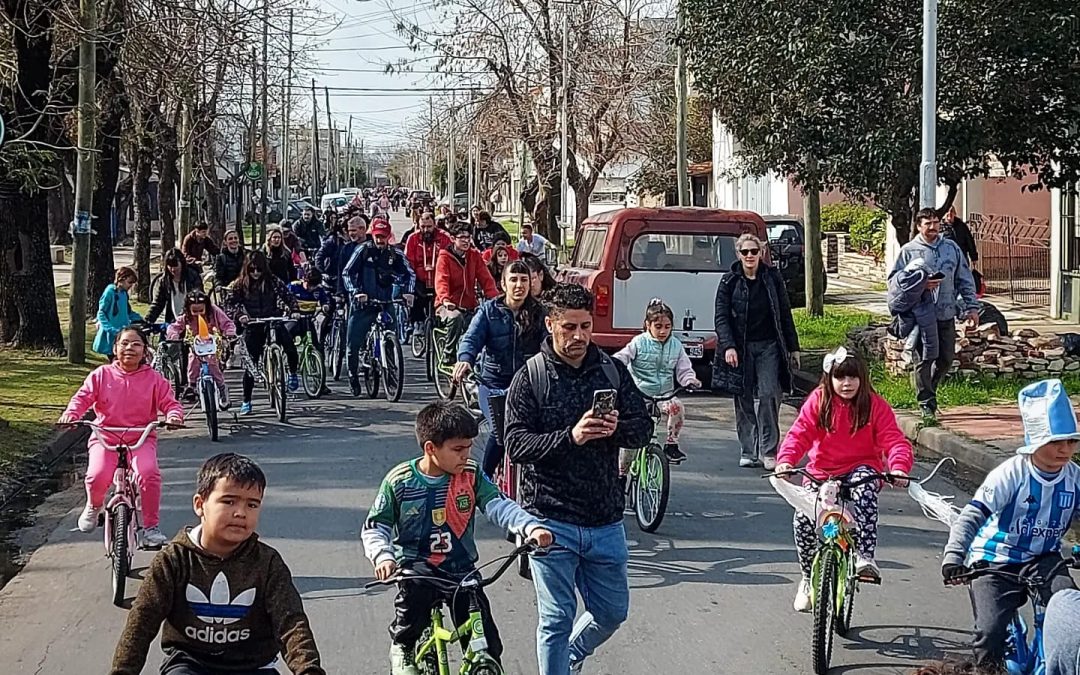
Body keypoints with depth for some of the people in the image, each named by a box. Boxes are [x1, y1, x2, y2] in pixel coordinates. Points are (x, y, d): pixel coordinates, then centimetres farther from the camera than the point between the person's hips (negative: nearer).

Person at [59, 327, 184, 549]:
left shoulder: (153, 378, 5)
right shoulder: (101, 375, 6)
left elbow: (169, 402, 3)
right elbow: (83, 397, 2)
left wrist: (174, 415, -19)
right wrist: (71, 413, -18)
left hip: (141, 438, 0)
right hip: (105, 437, 0)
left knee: (149, 473, -29)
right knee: (97, 476, -25)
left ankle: (150, 528, -12)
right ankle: (94, 506, 15)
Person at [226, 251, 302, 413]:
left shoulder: (272, 281, -2)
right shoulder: (241, 284, -1)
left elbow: (287, 295, -5)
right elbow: (232, 301, -3)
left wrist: (293, 310, -21)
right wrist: (239, 314, -21)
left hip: (273, 323, 0)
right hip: (253, 328, 0)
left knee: (291, 349, -17)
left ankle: (292, 373, 17)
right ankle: (246, 401, 10)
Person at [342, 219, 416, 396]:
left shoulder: (394, 254, 5)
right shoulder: (363, 250, -2)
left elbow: (409, 274, 8)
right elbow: (347, 272, -6)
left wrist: (408, 291, -11)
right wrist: (356, 292, -20)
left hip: (385, 303, 2)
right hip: (363, 303, -1)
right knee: (354, 342, -2)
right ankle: (353, 376, 15)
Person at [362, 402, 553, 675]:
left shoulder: (471, 475, -3)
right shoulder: (400, 481, -7)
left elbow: (499, 506, -10)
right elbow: (374, 527, -2)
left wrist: (531, 527, -29)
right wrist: (383, 556, -22)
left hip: (462, 569, 2)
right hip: (417, 568, -2)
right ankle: (402, 648, -3)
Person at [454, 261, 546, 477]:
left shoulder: (538, 313, 5)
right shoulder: (489, 310, 3)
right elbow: (472, 337, -10)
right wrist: (465, 359, -32)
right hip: (494, 382, -1)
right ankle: (485, 477, -1)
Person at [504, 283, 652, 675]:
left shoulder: (612, 370, 5)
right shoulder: (530, 378, -5)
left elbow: (644, 429, 6)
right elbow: (516, 444, -12)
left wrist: (619, 429, -17)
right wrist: (570, 437, -27)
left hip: (605, 520, 4)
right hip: (552, 519, -4)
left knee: (612, 611, 16)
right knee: (557, 619, 0)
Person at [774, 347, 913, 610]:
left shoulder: (875, 405, -4)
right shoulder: (818, 401, -1)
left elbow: (893, 439, -12)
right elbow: (799, 433, -10)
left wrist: (898, 467, -33)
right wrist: (786, 460, -29)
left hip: (859, 469, -2)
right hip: (822, 472, 2)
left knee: (866, 487, -38)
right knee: (803, 517, -18)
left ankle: (865, 554, -36)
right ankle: (808, 578, 7)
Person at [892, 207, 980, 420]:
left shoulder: (952, 248, 11)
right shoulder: (909, 251, -1)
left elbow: (965, 280, 14)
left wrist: (971, 307, 7)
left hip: (947, 314, 4)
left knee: (946, 358, 9)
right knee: (924, 360, -4)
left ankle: (928, 391, 32)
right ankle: (926, 404, 4)